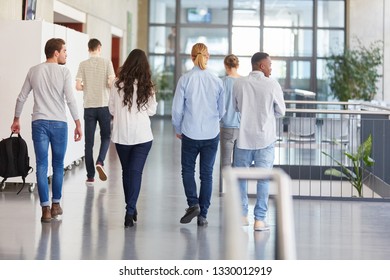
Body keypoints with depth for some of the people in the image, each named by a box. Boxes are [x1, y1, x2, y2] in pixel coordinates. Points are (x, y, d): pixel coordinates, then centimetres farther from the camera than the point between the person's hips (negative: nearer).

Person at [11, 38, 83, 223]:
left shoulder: (34, 71, 7)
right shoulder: (63, 72, -3)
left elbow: (21, 98, 11)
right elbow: (70, 100, -9)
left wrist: (16, 119, 21)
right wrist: (78, 123, -6)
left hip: (39, 123, 2)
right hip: (59, 123, -2)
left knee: (42, 166, 2)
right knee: (58, 165, 12)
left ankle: (46, 208, -2)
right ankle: (56, 204, 21)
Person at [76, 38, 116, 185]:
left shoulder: (83, 64, 1)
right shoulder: (107, 62, -3)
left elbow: (78, 86, -5)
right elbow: (111, 83, -10)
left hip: (89, 107, 1)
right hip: (104, 105, -1)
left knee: (89, 142, 5)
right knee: (106, 137, 16)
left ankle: (90, 177, 6)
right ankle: (100, 162, -9)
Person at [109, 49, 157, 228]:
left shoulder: (118, 84, -5)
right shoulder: (147, 86, -6)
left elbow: (111, 109, 2)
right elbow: (152, 110, 2)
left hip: (121, 135, 1)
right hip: (142, 135, -1)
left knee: (126, 171, 16)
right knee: (136, 172, 0)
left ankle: (131, 208, 27)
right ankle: (130, 210, -11)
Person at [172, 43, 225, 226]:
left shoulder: (185, 80, -9)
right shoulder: (217, 81, -3)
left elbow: (177, 109, -5)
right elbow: (221, 110, 8)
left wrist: (178, 129, 11)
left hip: (190, 134, -2)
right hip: (212, 134, 2)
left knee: (188, 170, 16)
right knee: (207, 174, 9)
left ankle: (193, 203, -3)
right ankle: (203, 215, 11)